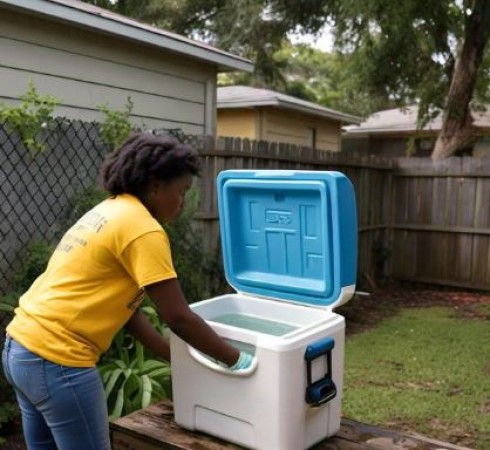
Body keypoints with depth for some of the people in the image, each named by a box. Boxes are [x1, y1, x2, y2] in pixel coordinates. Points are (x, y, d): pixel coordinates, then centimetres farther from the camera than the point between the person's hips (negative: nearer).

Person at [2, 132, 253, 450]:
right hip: (56, 359, -10)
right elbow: (178, 318, -16)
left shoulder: (112, 211, 13)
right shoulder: (142, 229, -16)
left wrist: (176, 356, 13)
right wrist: (236, 360, -4)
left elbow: (124, 306, 13)